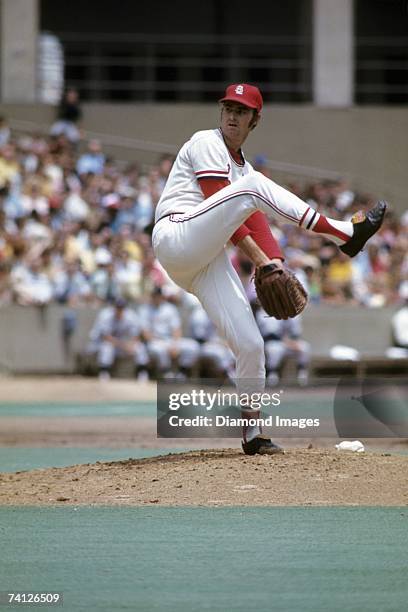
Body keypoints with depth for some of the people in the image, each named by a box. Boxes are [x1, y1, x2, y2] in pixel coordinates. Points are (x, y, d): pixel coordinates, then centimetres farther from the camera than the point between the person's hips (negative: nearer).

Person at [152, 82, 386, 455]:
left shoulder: (241, 166, 28)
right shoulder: (207, 144, 3)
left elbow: (253, 215, 13)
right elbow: (220, 204, -8)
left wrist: (275, 260, -6)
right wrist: (258, 257, -12)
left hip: (208, 264, 8)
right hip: (177, 239, -8)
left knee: (250, 344, -2)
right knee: (253, 185, -26)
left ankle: (253, 433, 8)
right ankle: (342, 233, -27)